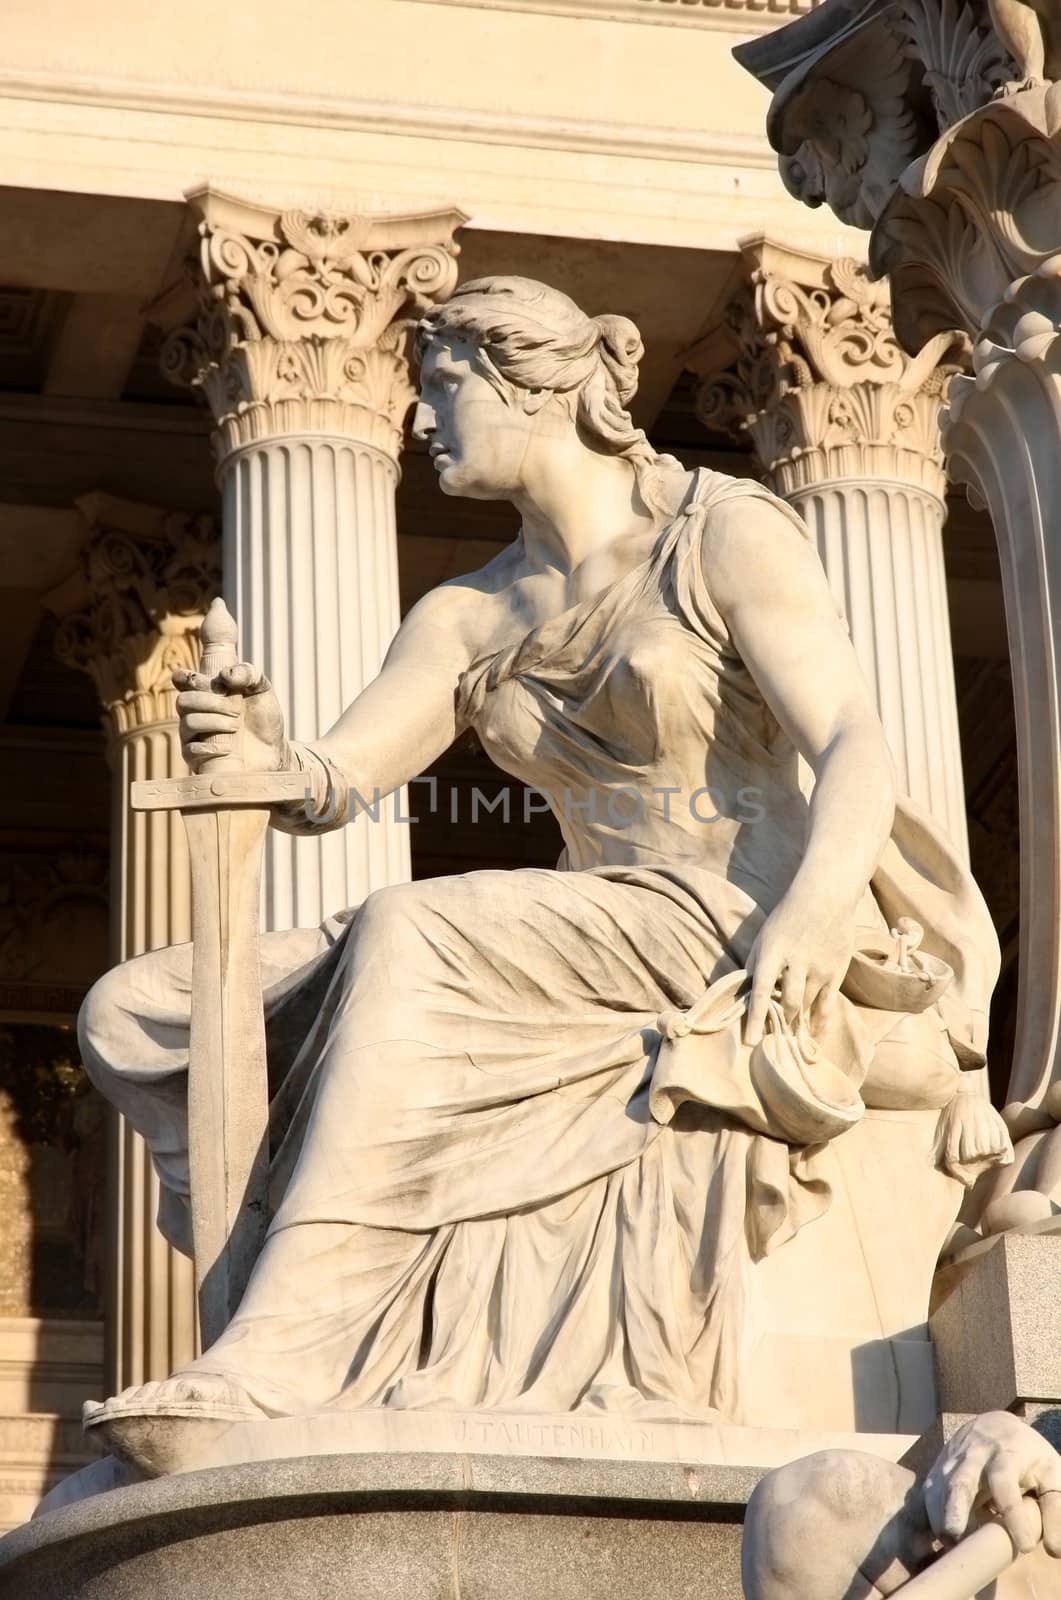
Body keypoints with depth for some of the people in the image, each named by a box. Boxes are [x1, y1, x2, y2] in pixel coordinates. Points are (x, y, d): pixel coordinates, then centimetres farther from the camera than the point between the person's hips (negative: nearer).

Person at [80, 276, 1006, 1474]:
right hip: (591, 953, 6)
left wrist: (810, 915, -29)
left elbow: (856, 749, -10)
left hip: (732, 929, -6)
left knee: (410, 936, -34)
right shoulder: (468, 619, 16)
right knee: (136, 1016, -8)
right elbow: (338, 784, 5)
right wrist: (270, 759, -20)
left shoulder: (726, 537, 1)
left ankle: (278, 1361, -37)